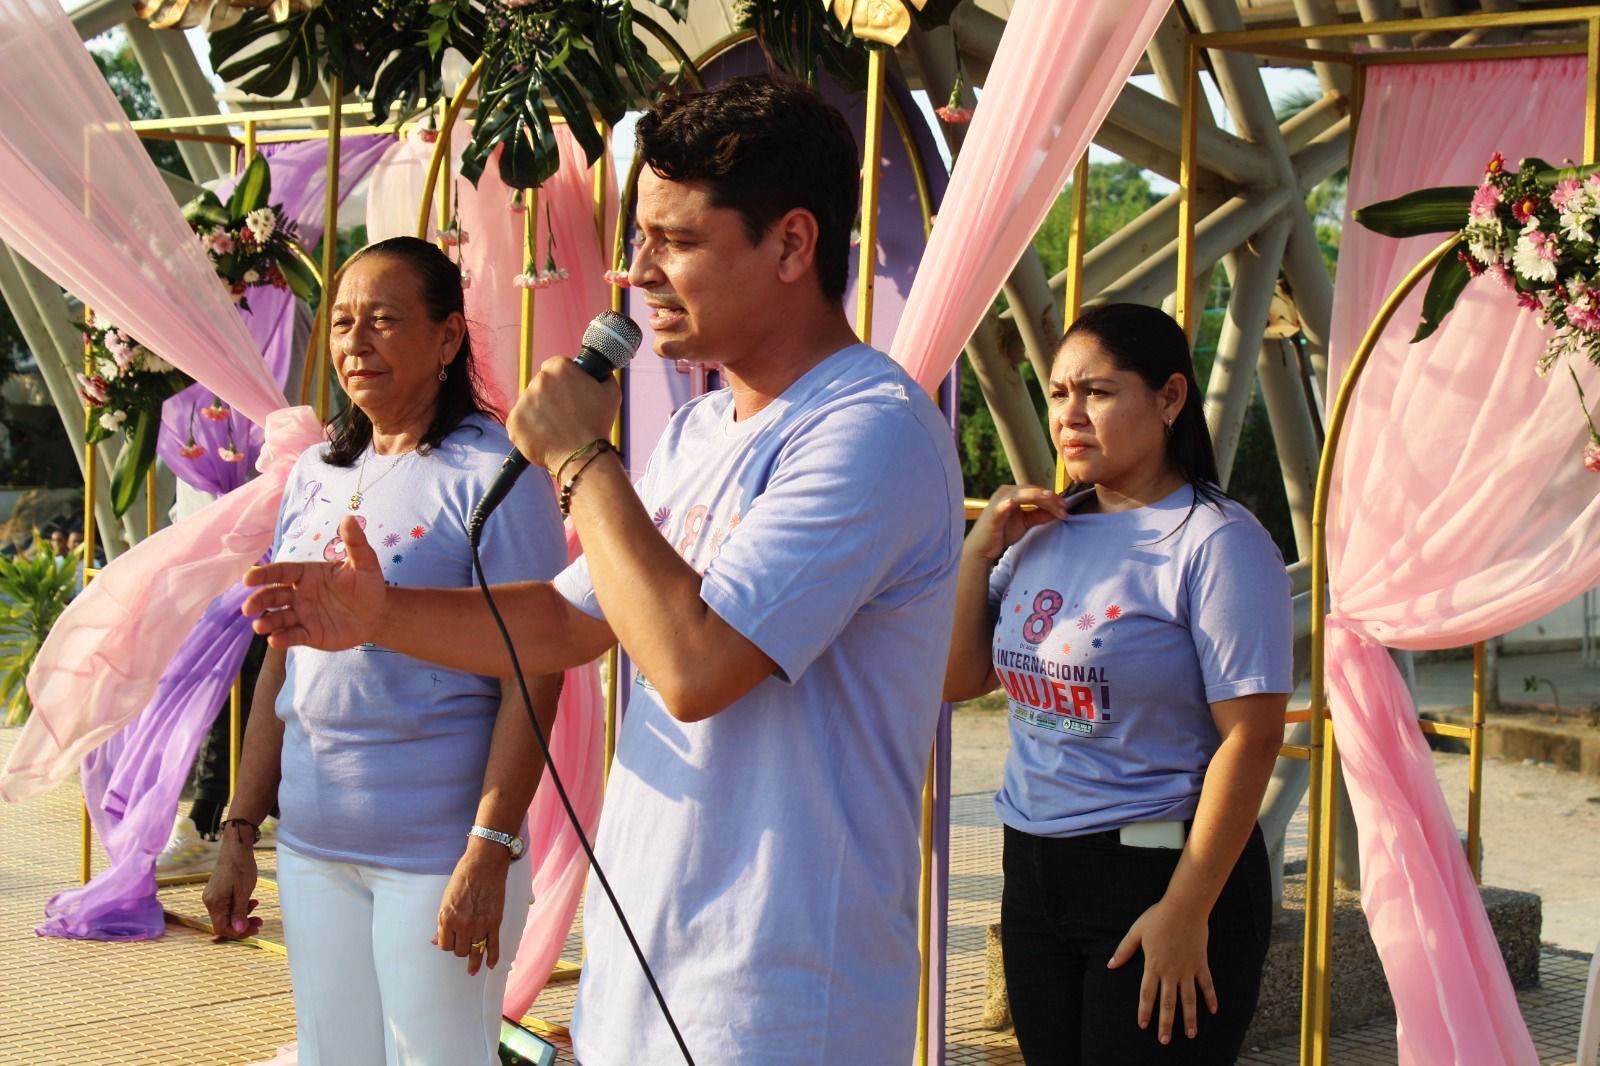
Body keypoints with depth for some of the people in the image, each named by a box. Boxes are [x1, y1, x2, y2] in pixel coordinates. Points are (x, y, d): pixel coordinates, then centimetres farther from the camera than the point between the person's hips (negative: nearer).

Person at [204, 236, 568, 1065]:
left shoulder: (491, 474, -10)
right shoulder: (314, 474, 10)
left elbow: (531, 679, -14)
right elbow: (283, 664, 14)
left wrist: (490, 850, -19)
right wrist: (240, 827, 13)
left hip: (436, 849, -6)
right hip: (310, 845, 6)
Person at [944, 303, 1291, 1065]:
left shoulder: (1215, 541, -11)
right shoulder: (1042, 533, 9)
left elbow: (1250, 736, -16)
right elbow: (957, 680, 14)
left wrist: (1187, 910, -19)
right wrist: (980, 551, 2)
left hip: (1155, 873, -6)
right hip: (1033, 869, 7)